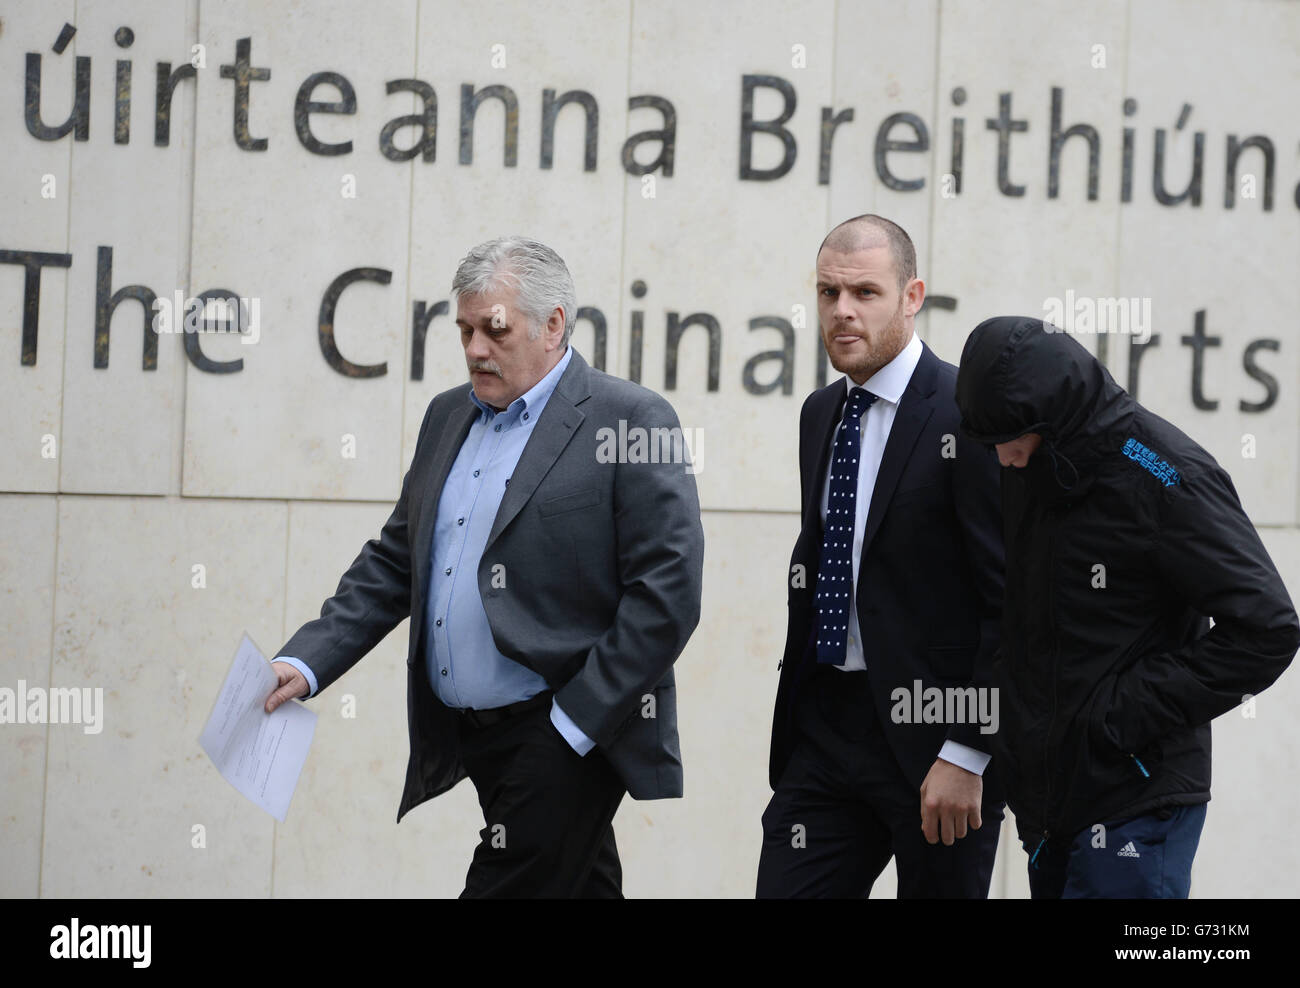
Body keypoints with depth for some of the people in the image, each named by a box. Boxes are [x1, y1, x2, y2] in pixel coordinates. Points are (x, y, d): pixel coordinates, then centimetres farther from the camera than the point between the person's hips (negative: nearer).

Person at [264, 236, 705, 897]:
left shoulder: (631, 421, -8)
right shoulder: (448, 417, 14)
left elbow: (666, 591, -13)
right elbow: (394, 564, 17)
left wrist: (577, 721, -15)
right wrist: (308, 662, 3)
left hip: (570, 736, -7)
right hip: (467, 737, 7)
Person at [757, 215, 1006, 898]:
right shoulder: (820, 414, 13)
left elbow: (1012, 598, -14)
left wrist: (967, 755, -17)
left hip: (933, 735, -6)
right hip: (825, 730, 6)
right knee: (782, 890, 0)